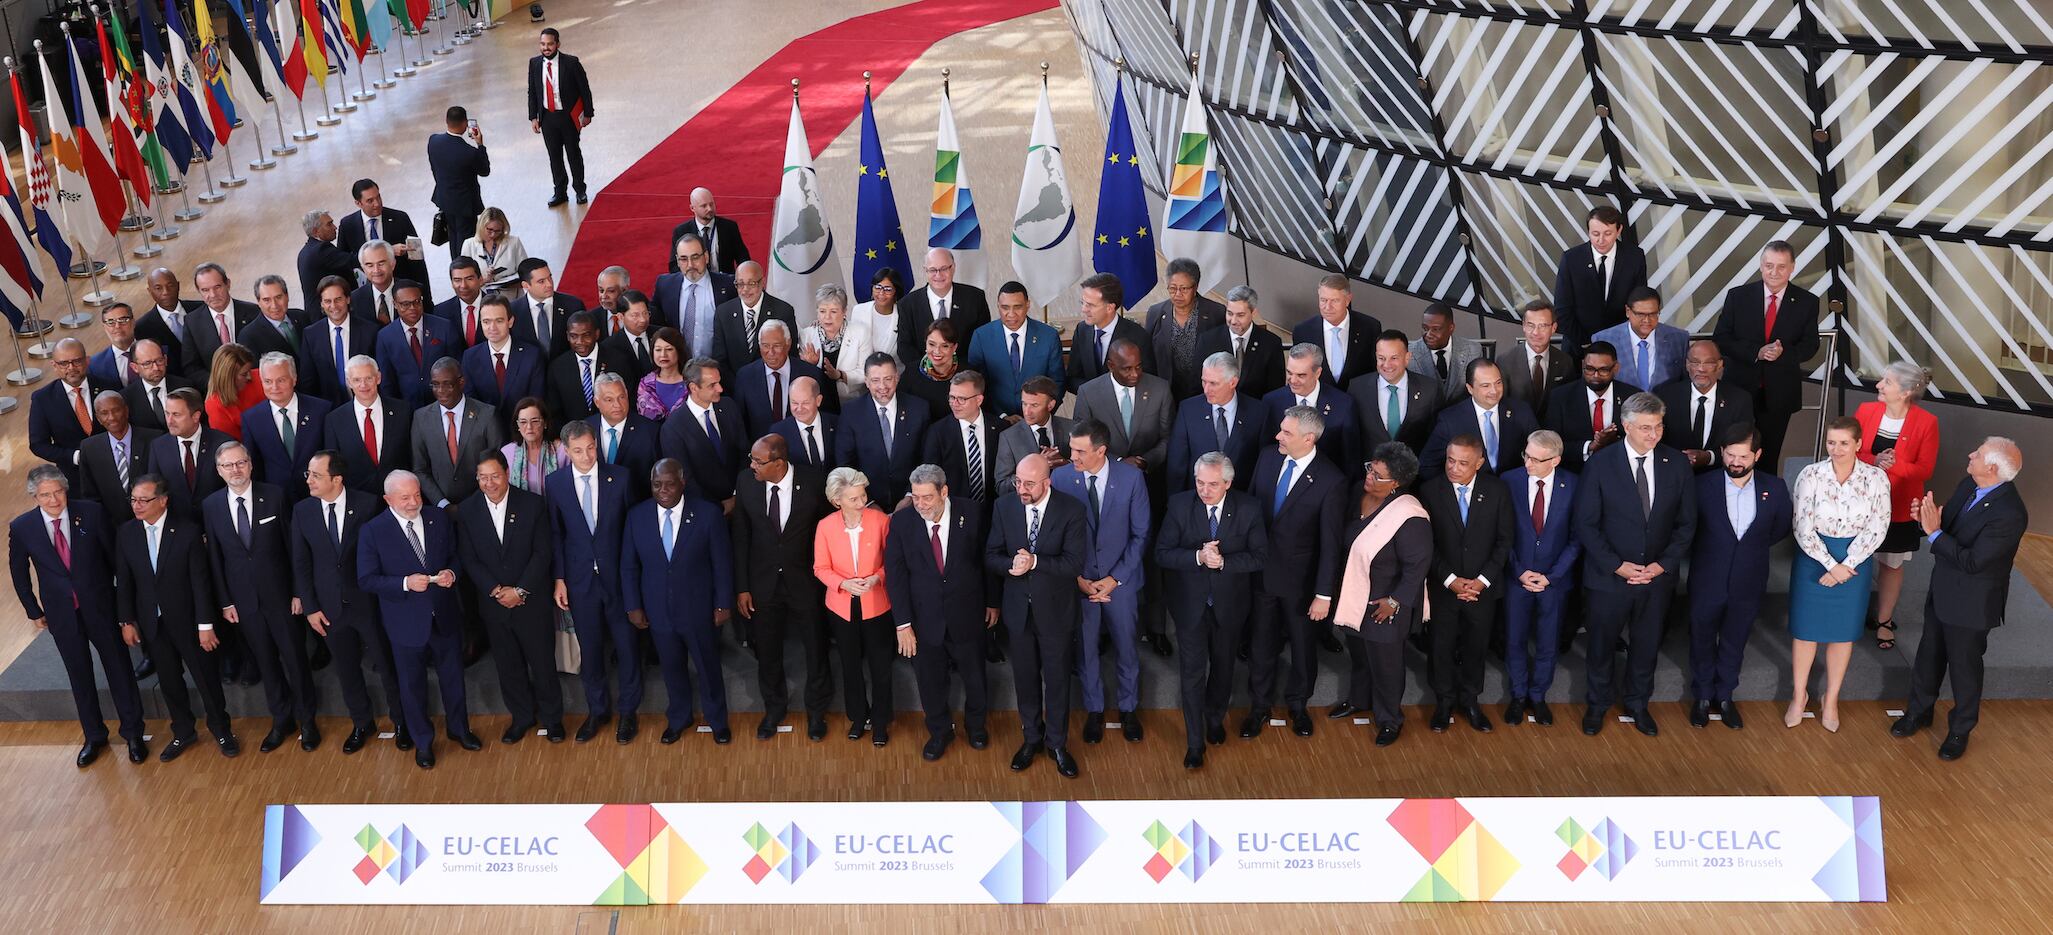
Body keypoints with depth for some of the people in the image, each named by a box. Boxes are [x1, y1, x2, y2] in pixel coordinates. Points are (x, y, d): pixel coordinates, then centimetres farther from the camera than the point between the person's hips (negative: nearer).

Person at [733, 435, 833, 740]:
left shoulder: (815, 481, -19)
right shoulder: (745, 483, -12)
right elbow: (740, 538, -3)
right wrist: (742, 588, -2)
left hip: (806, 581, -2)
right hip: (763, 583, 2)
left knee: (815, 649, 15)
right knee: (767, 652, 17)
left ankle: (816, 710, 38)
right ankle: (773, 709, 41)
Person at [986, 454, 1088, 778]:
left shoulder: (1071, 510, -15)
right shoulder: (1004, 508, -5)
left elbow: (1075, 564, -19)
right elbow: (990, 557, -2)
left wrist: (1035, 562, -30)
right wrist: (1011, 565, -24)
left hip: (1056, 610, -3)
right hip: (1018, 608, 3)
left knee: (1057, 679, 11)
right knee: (1025, 678, 16)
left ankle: (1057, 743, 28)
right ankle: (1031, 738, 35)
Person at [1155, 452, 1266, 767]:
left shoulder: (1248, 509, -13)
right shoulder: (1179, 505, -14)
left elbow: (1260, 557, -10)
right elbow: (1162, 554, -13)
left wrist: (1223, 561, -26)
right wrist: (1198, 557, -30)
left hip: (1230, 602, 2)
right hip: (1190, 601, -1)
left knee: (1223, 665, 20)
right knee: (1193, 669, -1)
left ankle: (1215, 718, 46)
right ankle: (1195, 743, 10)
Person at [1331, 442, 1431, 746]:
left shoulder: (1410, 518, -30)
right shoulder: (1360, 495, -7)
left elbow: (1417, 565, -23)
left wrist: (1395, 601, -18)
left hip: (1384, 603, -7)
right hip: (1354, 595, 7)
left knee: (1385, 662, 11)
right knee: (1358, 653, 27)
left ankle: (1390, 719, 33)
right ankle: (1359, 699, 52)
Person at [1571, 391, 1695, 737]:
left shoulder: (1677, 463, -6)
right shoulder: (1600, 464, -13)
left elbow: (1686, 523, 0)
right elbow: (1586, 524, -10)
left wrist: (1664, 564, -10)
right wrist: (1617, 565, -16)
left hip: (1658, 576, 2)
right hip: (1609, 576, -2)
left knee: (1646, 645, 18)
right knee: (1602, 644, 14)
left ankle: (1637, 703, 39)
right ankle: (1597, 703, 36)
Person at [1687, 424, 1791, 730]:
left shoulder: (1774, 488, -10)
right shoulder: (1702, 485, -16)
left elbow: (1781, 529, 7)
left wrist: (1753, 547, 5)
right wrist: (1705, 552, -3)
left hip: (1747, 586, 1)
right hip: (1707, 583, -1)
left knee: (1734, 644, 20)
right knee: (1702, 643, 17)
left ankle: (1724, 696, 40)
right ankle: (1702, 696, 38)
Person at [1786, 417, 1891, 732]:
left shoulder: (1876, 477, -10)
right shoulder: (1810, 474, -13)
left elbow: (1876, 529, -10)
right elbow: (1804, 528, -13)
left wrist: (1846, 567, -16)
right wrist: (1831, 565, -17)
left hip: (1855, 561, 1)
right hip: (1813, 558, -1)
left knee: (1843, 631, 13)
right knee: (1805, 627, 10)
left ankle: (1831, 700, 28)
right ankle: (1799, 694, 28)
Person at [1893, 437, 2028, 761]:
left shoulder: (2009, 515, -32)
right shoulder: (1969, 484, -8)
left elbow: (1972, 562, -30)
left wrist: (1934, 532, -30)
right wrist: (1929, 517, -15)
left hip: (1970, 604, -7)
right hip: (1942, 591, 7)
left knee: (1965, 668, 15)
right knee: (1929, 655, 24)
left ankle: (1960, 731, 36)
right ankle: (1919, 711, 45)